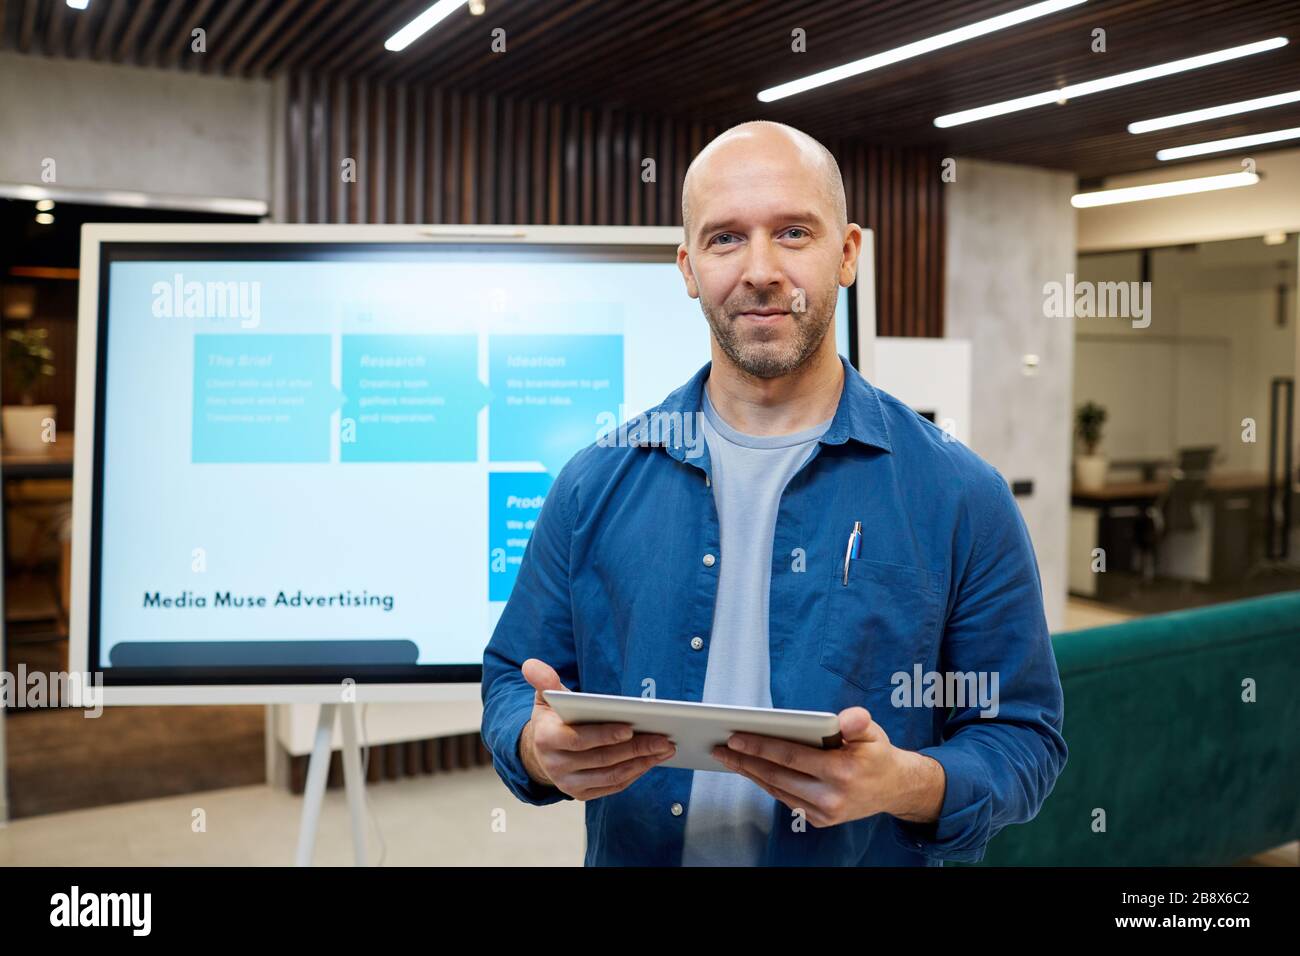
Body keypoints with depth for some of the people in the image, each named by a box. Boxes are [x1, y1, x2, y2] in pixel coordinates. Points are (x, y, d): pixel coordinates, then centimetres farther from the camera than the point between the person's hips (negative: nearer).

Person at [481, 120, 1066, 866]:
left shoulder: (959, 495, -12)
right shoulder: (596, 486, -5)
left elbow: (1024, 734, -8)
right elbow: (513, 679, 1)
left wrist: (910, 785, -26)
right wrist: (540, 750, -19)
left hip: (869, 849, -1)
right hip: (633, 849, 2)